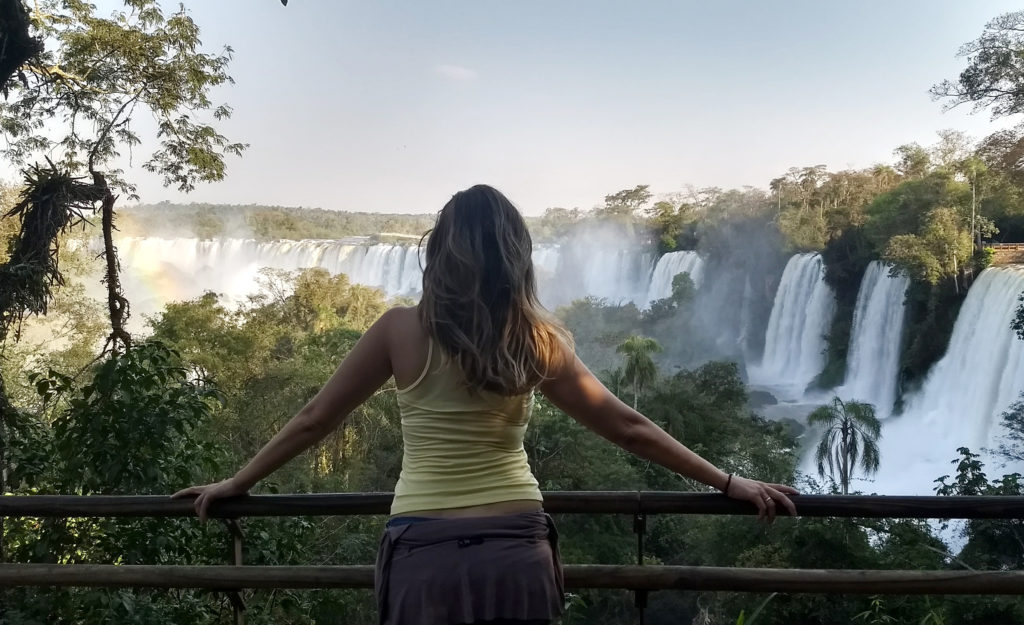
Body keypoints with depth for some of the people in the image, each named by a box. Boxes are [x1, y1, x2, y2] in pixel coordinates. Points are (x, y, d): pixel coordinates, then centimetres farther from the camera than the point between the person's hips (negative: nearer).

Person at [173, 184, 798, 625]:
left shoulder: (401, 330, -6)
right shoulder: (540, 339, -2)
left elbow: (313, 421, 2)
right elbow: (628, 426, 1)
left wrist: (233, 485, 17)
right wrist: (732, 484, 11)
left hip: (426, 554, -1)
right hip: (518, 551, 2)